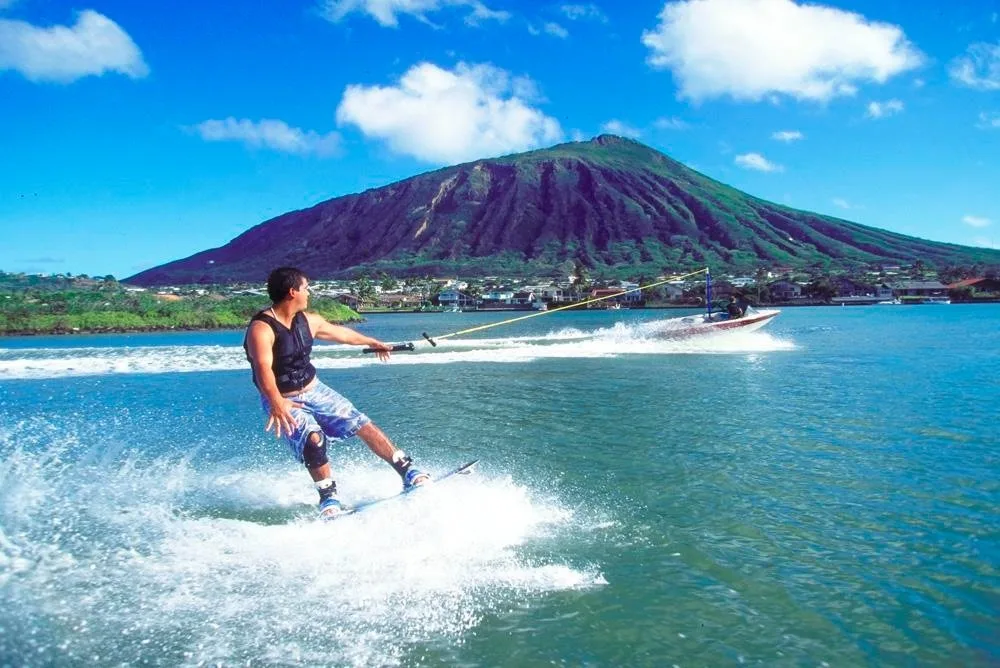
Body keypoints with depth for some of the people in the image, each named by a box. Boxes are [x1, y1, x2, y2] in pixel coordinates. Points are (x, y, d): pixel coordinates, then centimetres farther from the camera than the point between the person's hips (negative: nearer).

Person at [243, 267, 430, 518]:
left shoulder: (307, 321, 1)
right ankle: (328, 497, -12)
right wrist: (276, 404, -56)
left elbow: (339, 332, 20)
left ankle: (407, 471, 3)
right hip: (284, 401, -6)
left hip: (314, 390, 6)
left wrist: (372, 343, 35)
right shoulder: (261, 329, -23)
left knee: (361, 425, -3)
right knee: (313, 440, -29)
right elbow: (263, 368, -39)